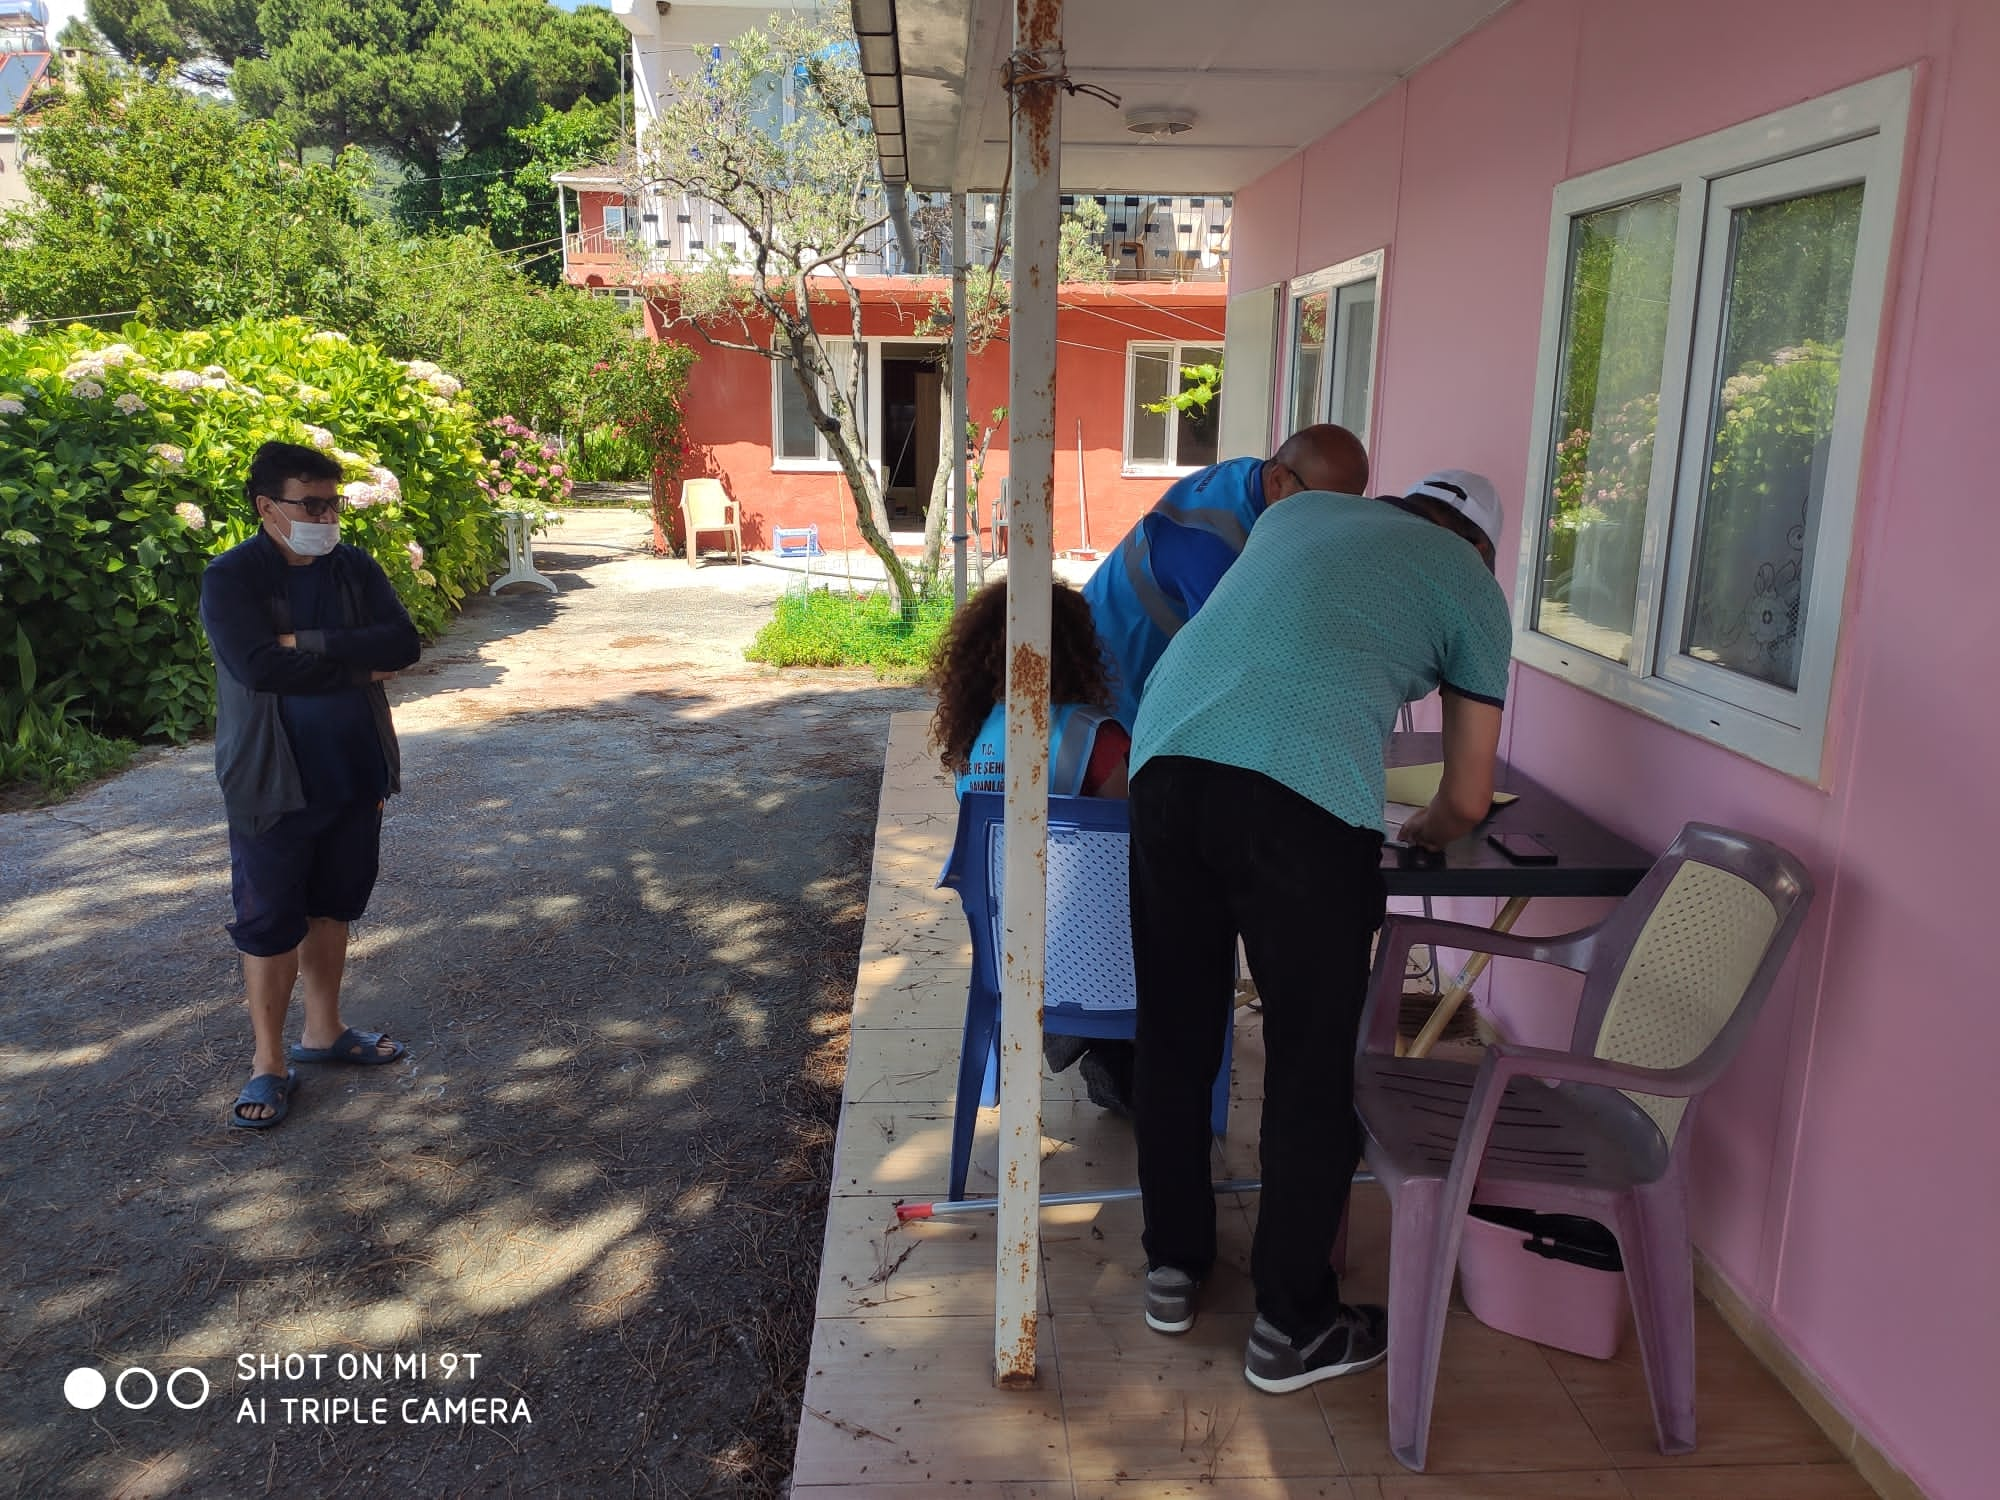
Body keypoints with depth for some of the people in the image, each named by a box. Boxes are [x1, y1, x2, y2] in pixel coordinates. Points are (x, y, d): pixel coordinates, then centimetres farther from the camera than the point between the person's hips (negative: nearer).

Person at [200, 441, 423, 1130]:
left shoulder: (356, 568, 2)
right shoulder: (231, 578, -12)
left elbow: (403, 642, -12)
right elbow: (258, 666, -27)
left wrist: (310, 643, -22)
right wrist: (358, 663, -17)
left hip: (354, 775, 5)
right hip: (273, 783, -5)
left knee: (332, 908, 17)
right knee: (270, 923, 4)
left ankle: (323, 1032, 33)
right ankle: (269, 1062, 18)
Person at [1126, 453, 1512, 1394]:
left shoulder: (1300, 511, 30)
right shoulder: (1473, 587, 20)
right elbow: (1468, 799, 20)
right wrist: (1421, 832, 42)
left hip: (1165, 756, 5)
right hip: (1303, 797, -4)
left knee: (1174, 1040, 18)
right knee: (1312, 1068, 11)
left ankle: (1173, 1268, 34)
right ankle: (1291, 1325, 24)